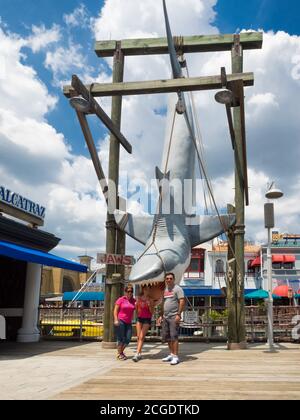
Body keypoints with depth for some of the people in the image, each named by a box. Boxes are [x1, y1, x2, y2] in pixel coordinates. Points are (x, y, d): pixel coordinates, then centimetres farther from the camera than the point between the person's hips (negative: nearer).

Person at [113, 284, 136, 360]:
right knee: (121, 338, 0)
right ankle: (120, 354, 16)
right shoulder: (121, 300, -3)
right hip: (120, 321, -4)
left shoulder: (134, 301, 8)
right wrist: (116, 320, -14)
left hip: (129, 322, 5)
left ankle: (121, 352, 25)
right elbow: (115, 310, -5)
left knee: (128, 339, 3)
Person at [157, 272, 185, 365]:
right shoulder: (165, 290, 17)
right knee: (167, 337, 11)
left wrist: (178, 314, -19)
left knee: (174, 337, -8)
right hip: (165, 317, 8)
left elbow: (182, 302, -13)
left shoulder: (177, 289, -6)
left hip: (174, 317, -8)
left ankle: (175, 356, -3)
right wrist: (161, 316, 18)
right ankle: (171, 354, 21)